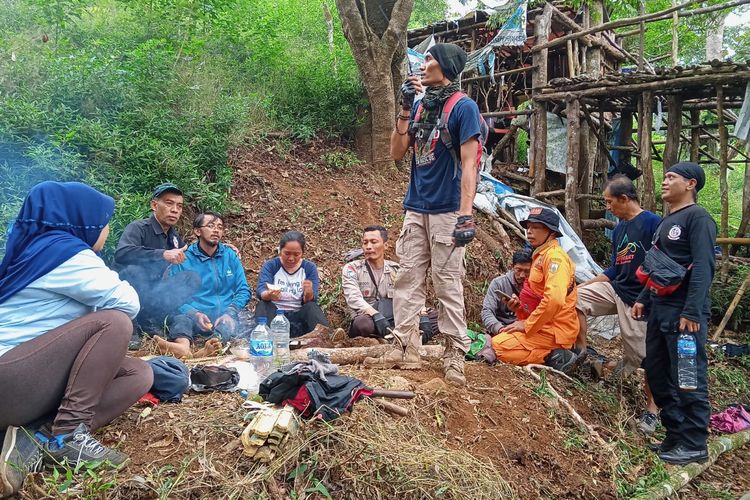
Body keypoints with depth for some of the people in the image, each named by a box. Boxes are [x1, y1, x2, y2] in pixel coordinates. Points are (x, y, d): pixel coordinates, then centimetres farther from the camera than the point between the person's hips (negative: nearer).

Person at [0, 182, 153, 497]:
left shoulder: (39, 249, 18)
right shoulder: (64, 250, -13)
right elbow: (128, 303, -14)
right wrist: (108, 280, 6)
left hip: (34, 378, 10)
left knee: (139, 375, 2)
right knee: (114, 321, -23)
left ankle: (36, 438, -10)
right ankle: (67, 435, -18)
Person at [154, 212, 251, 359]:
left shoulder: (230, 256, 16)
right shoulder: (183, 259, 7)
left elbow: (243, 291, 12)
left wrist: (230, 313, -7)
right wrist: (194, 314, -20)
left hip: (225, 319, 1)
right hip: (194, 318, -1)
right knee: (180, 319, -33)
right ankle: (183, 346, -66)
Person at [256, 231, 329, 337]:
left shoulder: (310, 268, 4)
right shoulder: (270, 266, 2)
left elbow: (310, 301, -7)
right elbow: (261, 291, -15)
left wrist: (309, 294, -32)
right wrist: (269, 295, -40)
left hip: (299, 315, 0)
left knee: (312, 307, -26)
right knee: (263, 305, -26)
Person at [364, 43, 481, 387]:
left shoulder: (464, 107, -6)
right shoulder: (419, 105, 13)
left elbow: (469, 164, -13)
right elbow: (397, 153, 11)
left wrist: (466, 215, -21)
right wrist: (405, 110, 2)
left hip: (446, 210, -7)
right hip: (415, 208, 7)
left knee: (447, 284, -3)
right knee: (407, 279, 6)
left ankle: (455, 355, 7)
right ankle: (405, 349, 14)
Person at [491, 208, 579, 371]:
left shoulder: (555, 256, -15)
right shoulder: (540, 256, 16)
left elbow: (554, 300, -27)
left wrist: (527, 325, -19)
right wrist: (520, 307, 2)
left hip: (554, 331, -10)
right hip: (545, 326, 10)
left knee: (499, 346, -17)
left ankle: (555, 357, -8)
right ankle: (554, 352, 8)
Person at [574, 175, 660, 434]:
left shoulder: (653, 223, -14)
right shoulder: (618, 229, 10)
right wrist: (585, 284, 11)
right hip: (616, 289, 8)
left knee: (645, 354, 0)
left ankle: (651, 407, 18)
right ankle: (581, 352, 6)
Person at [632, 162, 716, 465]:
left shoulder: (698, 217, -9)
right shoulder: (667, 221, 18)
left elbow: (703, 267, -18)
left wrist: (691, 312, -23)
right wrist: (643, 299, 18)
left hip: (684, 314, -9)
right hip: (660, 311, 9)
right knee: (657, 375, 13)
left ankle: (694, 445, 9)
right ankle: (675, 433, 25)